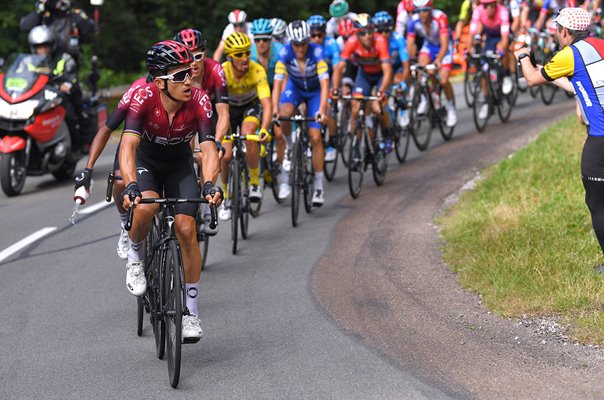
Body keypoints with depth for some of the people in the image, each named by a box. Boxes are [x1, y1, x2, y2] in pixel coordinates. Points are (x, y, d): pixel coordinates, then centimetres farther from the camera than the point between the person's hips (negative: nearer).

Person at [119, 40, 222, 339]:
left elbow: (208, 149, -33)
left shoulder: (199, 101, -28)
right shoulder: (144, 96, -31)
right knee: (145, 207, -33)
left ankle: (191, 310, 1)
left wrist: (210, 185, -52)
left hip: (180, 165, 1)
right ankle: (135, 256, 0)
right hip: (145, 160, -1)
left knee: (186, 229, -13)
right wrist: (131, 186, -55)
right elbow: (128, 146, -39)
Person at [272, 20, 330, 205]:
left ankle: (319, 186, 0)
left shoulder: (316, 52, -31)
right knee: (284, 115, -29)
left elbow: (324, 83, -36)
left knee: (315, 137, -11)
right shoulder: (285, 53, -26)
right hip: (294, 87, 1)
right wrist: (274, 110, -43)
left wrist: (322, 110, -48)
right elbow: (278, 82, -31)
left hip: (315, 91, -1)